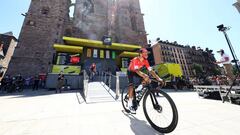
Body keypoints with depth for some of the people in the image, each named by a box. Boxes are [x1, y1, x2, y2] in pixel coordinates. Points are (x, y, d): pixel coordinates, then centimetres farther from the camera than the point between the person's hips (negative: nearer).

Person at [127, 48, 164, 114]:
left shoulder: (145, 61, -15)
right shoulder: (135, 59, -32)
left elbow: (151, 70, -18)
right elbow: (136, 70, -47)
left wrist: (158, 78, -25)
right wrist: (144, 76, -62)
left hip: (136, 72, 6)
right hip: (130, 72, -6)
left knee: (147, 78, -16)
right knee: (131, 85, -24)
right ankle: (130, 104, -17)